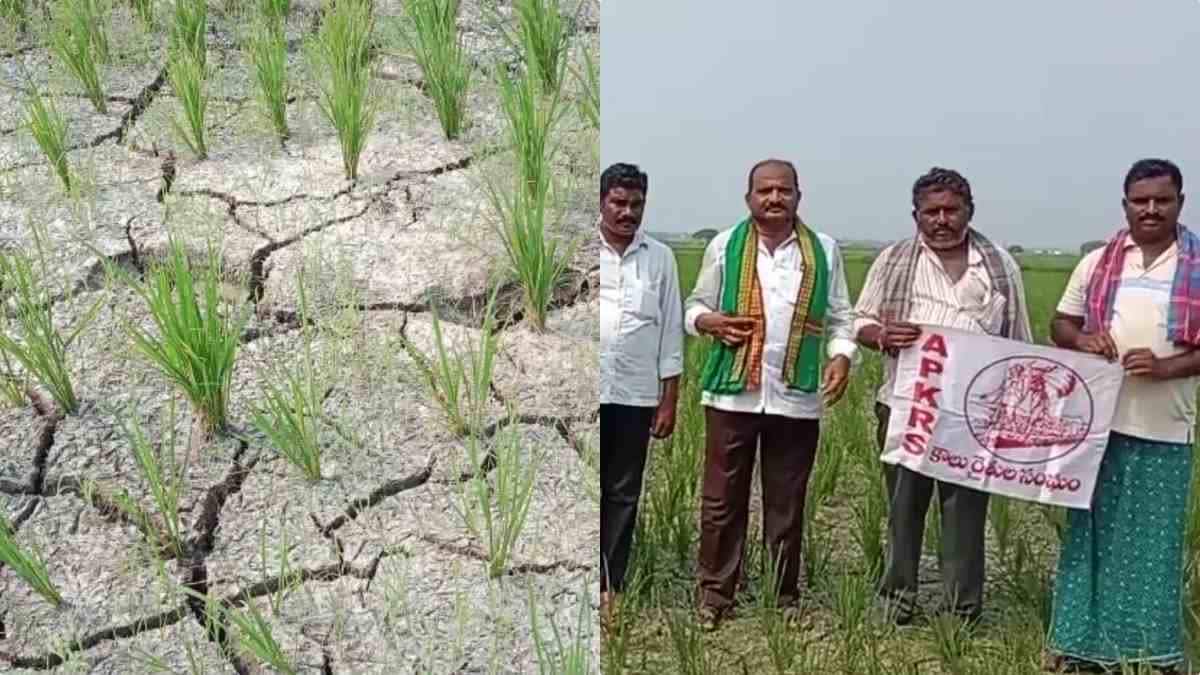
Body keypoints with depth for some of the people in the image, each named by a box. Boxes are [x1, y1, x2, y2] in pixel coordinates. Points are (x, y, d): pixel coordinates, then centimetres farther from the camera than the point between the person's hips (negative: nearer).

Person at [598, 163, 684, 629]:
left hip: (635, 395, 2)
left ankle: (610, 587, 18)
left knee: (623, 495, 8)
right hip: (587, 392, -1)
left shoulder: (660, 258, 5)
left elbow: (671, 330, 6)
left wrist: (669, 399, 3)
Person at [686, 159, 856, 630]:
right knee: (721, 501, 4)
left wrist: (842, 356, -8)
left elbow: (839, 318, 10)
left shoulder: (824, 251, 8)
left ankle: (786, 599, 23)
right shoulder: (725, 246, 5)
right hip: (732, 392, -1)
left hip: (797, 397, 1)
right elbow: (695, 306, 11)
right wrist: (712, 322, -11)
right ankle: (715, 596, 16)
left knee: (787, 504, 10)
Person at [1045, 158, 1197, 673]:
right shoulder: (1096, 263, 6)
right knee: (1090, 530, 10)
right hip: (1097, 421, 2)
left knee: (1154, 539, 6)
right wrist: (1082, 341, -10)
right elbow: (1061, 324, 11)